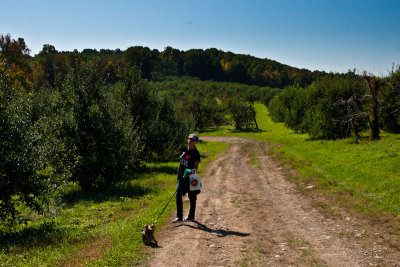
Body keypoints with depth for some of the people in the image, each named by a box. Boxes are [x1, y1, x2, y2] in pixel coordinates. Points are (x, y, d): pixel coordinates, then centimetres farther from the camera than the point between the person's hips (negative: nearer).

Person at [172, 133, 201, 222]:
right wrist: (179, 173, 16)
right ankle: (179, 217, 6)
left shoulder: (196, 153, -11)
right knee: (178, 196, 0)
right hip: (181, 176, 6)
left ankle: (191, 216, 20)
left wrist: (194, 169, -38)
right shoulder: (183, 149, 7)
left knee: (192, 197, 6)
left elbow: (196, 165, -16)